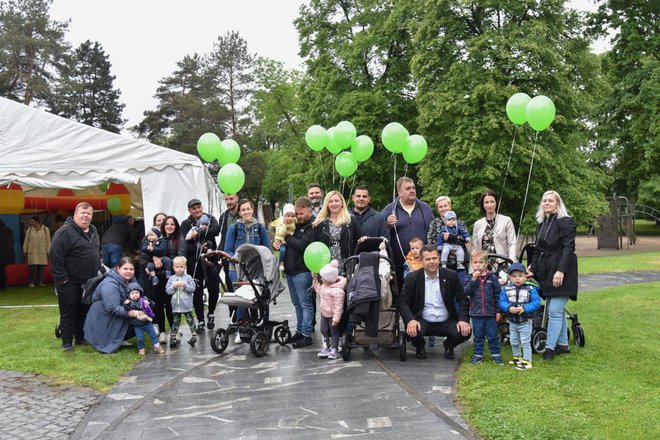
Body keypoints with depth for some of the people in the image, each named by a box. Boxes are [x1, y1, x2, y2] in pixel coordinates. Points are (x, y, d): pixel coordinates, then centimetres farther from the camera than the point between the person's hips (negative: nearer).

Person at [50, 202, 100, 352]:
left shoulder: (93, 230, 9)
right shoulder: (65, 232, -18)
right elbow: (55, 255, -22)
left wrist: (98, 270, 16)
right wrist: (61, 278, -21)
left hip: (88, 282, 8)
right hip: (69, 282, -8)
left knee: (84, 310, 15)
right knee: (69, 312, 0)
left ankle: (81, 337, 27)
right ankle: (67, 342, 10)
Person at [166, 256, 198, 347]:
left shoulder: (188, 278, -1)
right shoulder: (171, 279, 5)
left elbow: (193, 288, -6)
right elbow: (167, 290, 2)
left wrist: (185, 285, -20)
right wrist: (173, 286, -15)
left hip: (187, 305, -2)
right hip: (176, 305, 2)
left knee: (190, 320, 4)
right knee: (175, 322, 10)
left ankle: (194, 335, 8)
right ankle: (173, 338, 15)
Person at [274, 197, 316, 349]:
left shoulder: (312, 226, -9)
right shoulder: (296, 224, 16)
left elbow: (302, 245, -22)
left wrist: (287, 236, -12)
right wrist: (277, 244, -1)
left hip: (302, 271, -8)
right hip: (290, 270, 8)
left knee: (305, 303, -2)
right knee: (297, 304, 15)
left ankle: (306, 335, 2)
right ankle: (300, 331, 24)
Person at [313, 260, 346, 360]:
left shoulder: (337, 291, -31)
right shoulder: (324, 285, -3)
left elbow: (338, 306, -28)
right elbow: (320, 294, 18)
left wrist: (336, 319, -26)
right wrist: (316, 283, 9)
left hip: (333, 315, -8)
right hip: (324, 313, 8)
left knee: (334, 332, 8)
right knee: (324, 331, 14)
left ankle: (334, 350, 20)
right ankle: (326, 348, 26)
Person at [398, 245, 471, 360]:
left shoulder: (451, 276, -1)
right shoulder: (413, 278, -4)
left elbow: (463, 299, 0)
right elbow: (403, 302, -7)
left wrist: (463, 319, -16)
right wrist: (410, 320, -25)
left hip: (446, 322, 2)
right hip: (423, 321, -1)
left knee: (465, 331, -24)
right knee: (411, 331, -32)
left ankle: (448, 345, 14)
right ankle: (419, 347, 7)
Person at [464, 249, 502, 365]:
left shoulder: (492, 278, -4)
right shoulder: (471, 278, 0)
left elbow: (497, 295, 0)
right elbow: (466, 292, -14)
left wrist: (498, 311, -1)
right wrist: (473, 279, -24)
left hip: (490, 313, -1)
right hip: (476, 313, 1)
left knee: (492, 336, 9)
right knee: (478, 336, 12)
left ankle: (495, 354, 22)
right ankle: (478, 355, 22)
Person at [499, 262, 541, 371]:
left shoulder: (530, 289, -11)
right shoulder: (506, 289, -5)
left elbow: (536, 303, -16)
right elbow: (502, 302, -8)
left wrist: (524, 308, -27)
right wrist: (509, 308, -27)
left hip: (525, 322, -4)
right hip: (512, 322, 4)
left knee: (525, 342, 1)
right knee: (514, 342, 19)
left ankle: (527, 361, 11)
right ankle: (517, 358, 38)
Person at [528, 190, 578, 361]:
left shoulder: (565, 222, -8)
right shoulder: (541, 224, 16)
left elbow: (568, 248, -16)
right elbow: (537, 249, 20)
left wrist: (561, 270, -24)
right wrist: (533, 269, 12)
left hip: (560, 274, -8)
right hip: (546, 273, 8)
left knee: (555, 311, -8)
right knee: (557, 311, 12)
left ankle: (550, 348, -4)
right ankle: (563, 345, 21)